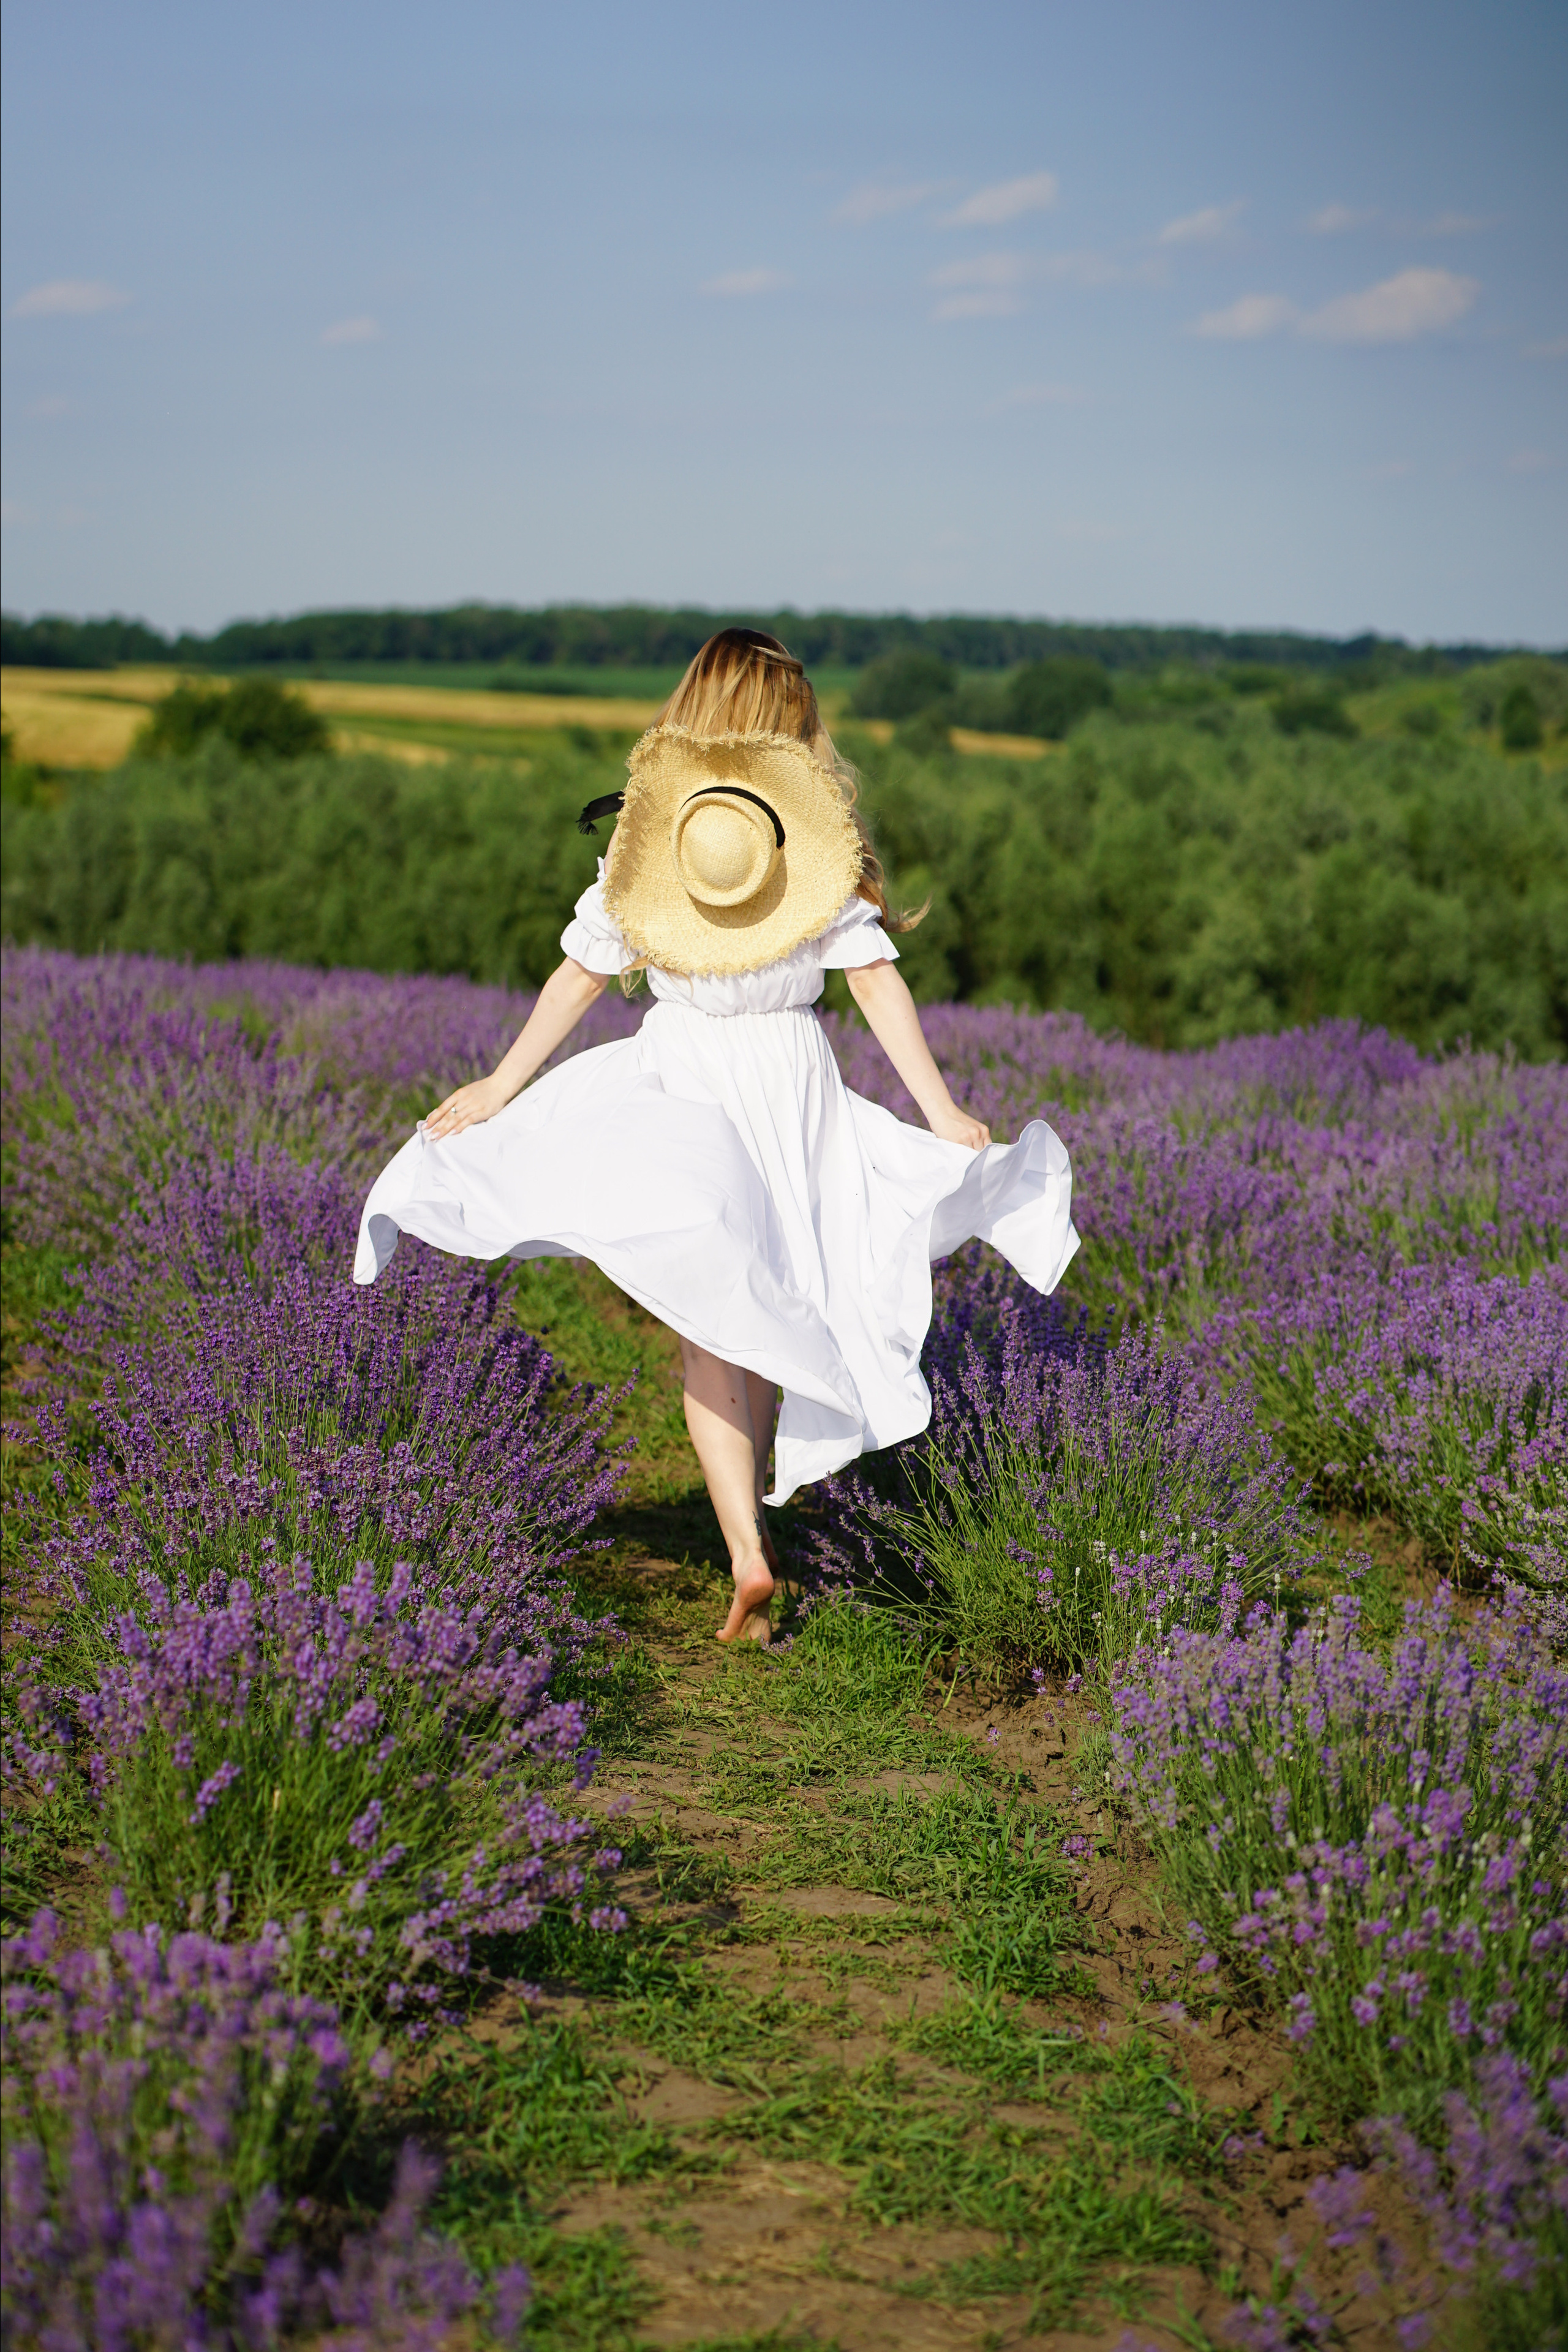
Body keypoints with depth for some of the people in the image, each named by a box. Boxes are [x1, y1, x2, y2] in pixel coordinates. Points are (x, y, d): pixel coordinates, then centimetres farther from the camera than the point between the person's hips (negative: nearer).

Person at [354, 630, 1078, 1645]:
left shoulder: (646, 828, -1)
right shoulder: (821, 832, -2)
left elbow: (581, 975, 0)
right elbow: (877, 980, -6)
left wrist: (500, 1088, 8)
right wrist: (942, 1111, -4)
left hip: (681, 1074, -1)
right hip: (794, 1077, 1)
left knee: (711, 1327, -1)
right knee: (777, 1303, 18)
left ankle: (747, 1553, -11)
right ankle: (757, 1507, 28)